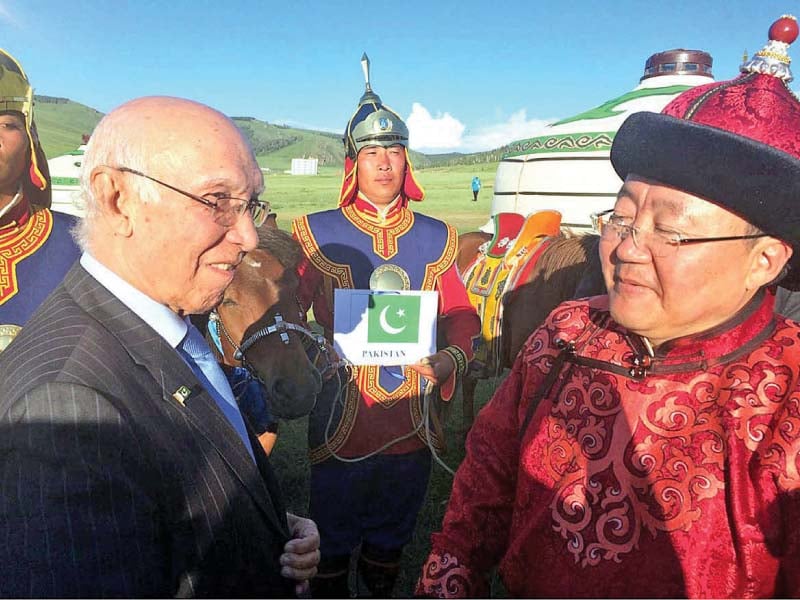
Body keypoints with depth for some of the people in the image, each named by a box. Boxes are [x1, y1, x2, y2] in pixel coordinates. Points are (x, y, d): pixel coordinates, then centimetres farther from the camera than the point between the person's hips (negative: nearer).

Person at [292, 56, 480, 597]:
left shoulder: (435, 238, 4)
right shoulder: (318, 233, -4)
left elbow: (460, 314, 6)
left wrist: (451, 358, -14)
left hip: (413, 423, 3)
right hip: (342, 421, -2)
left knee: (393, 538, 23)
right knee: (333, 543, 16)